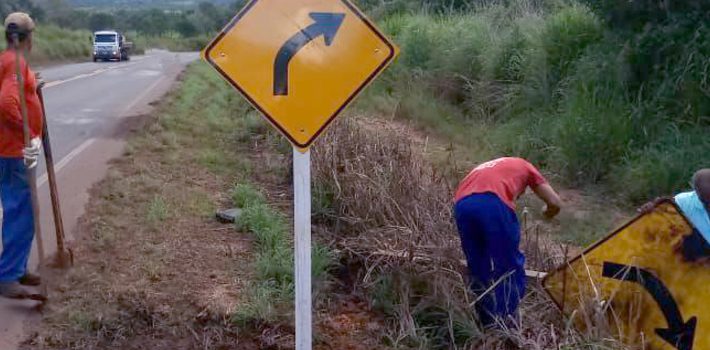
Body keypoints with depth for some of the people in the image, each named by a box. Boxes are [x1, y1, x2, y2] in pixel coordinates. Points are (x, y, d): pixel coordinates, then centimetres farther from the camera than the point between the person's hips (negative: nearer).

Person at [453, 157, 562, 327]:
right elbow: (555, 203, 27)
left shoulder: (486, 169, 43)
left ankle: (489, 327, 26)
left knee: (479, 271, 20)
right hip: (493, 203, -4)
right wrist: (546, 213, 51)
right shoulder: (525, 167, 34)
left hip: (462, 205, 5)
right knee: (511, 269, 13)